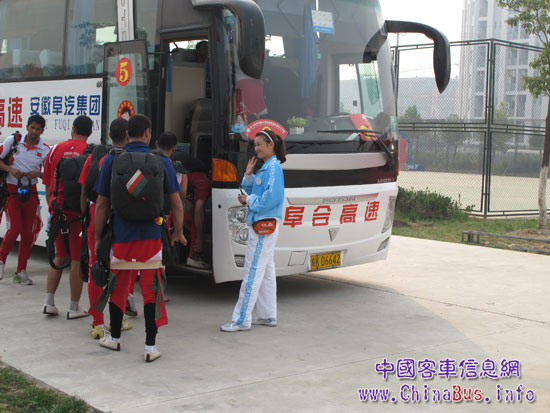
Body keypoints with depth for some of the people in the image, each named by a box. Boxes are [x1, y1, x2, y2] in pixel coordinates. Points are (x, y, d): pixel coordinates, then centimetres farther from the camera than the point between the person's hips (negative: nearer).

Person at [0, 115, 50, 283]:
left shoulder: (45, 149, -1)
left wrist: (38, 174, -15)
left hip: (31, 192, 2)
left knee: (29, 232, 4)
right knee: (14, 229, -11)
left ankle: (21, 271, 14)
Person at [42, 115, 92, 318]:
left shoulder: (56, 149, 4)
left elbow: (48, 185, 10)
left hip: (58, 210, 4)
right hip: (80, 212, -4)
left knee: (59, 256, 18)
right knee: (77, 260, 3)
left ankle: (49, 301, 16)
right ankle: (74, 308, 9)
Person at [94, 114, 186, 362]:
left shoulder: (112, 161, 0)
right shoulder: (162, 162, -1)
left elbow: (102, 204, 1)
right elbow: (176, 203, 3)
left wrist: (98, 237, 9)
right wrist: (178, 232, 17)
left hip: (120, 235, 1)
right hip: (151, 236, -1)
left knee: (118, 287, 16)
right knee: (151, 290, 4)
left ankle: (114, 337, 31)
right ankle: (150, 347, 3)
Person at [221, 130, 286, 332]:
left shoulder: (274, 167, -13)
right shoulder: (265, 167, 17)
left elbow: (272, 197, -23)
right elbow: (254, 190, 20)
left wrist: (249, 200, -12)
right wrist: (248, 175, 5)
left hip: (264, 227, -10)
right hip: (262, 226, 10)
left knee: (252, 273, -8)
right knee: (266, 272, 14)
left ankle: (242, 320, -6)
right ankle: (268, 315, 22)